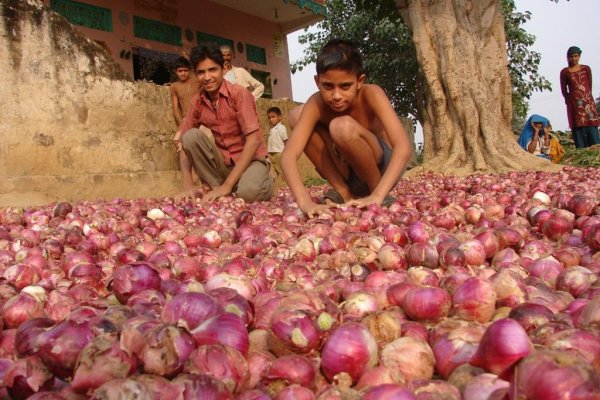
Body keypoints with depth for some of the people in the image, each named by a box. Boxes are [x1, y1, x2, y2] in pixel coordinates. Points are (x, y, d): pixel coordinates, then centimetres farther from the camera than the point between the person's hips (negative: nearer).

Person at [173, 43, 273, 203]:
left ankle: (264, 182, 1)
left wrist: (227, 186, -26)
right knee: (191, 136, -19)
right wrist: (188, 185, -18)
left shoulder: (239, 94, -16)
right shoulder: (197, 102, -1)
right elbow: (182, 141, -1)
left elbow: (253, 141, -23)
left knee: (248, 192, -36)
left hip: (251, 160, -4)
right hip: (223, 162, 4)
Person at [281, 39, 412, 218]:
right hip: (350, 171, 4)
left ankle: (379, 192, -10)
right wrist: (305, 202, -47)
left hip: (383, 166, -3)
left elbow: (404, 147, -36)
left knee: (343, 127, -34)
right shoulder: (316, 104, -19)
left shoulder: (370, 94, -25)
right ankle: (343, 192, -8)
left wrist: (377, 196, -48)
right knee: (296, 115, -15)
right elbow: (289, 155, -30)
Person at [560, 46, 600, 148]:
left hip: (588, 102, 2)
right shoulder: (564, 72, 6)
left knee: (592, 127, -7)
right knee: (578, 129, -8)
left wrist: (586, 97, 8)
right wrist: (572, 100, 4)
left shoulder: (586, 69, 12)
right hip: (574, 104, -2)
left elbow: (589, 86, 14)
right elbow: (564, 91, 8)